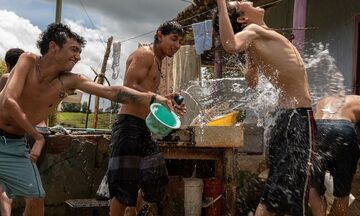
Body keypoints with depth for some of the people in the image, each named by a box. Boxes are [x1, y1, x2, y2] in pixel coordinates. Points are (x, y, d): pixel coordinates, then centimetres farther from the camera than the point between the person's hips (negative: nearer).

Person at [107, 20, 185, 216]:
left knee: (156, 180, 13)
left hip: (144, 127, 10)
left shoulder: (157, 62, 22)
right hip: (129, 125, -10)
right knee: (125, 184, -8)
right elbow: (129, 87, -20)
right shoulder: (145, 54, -8)